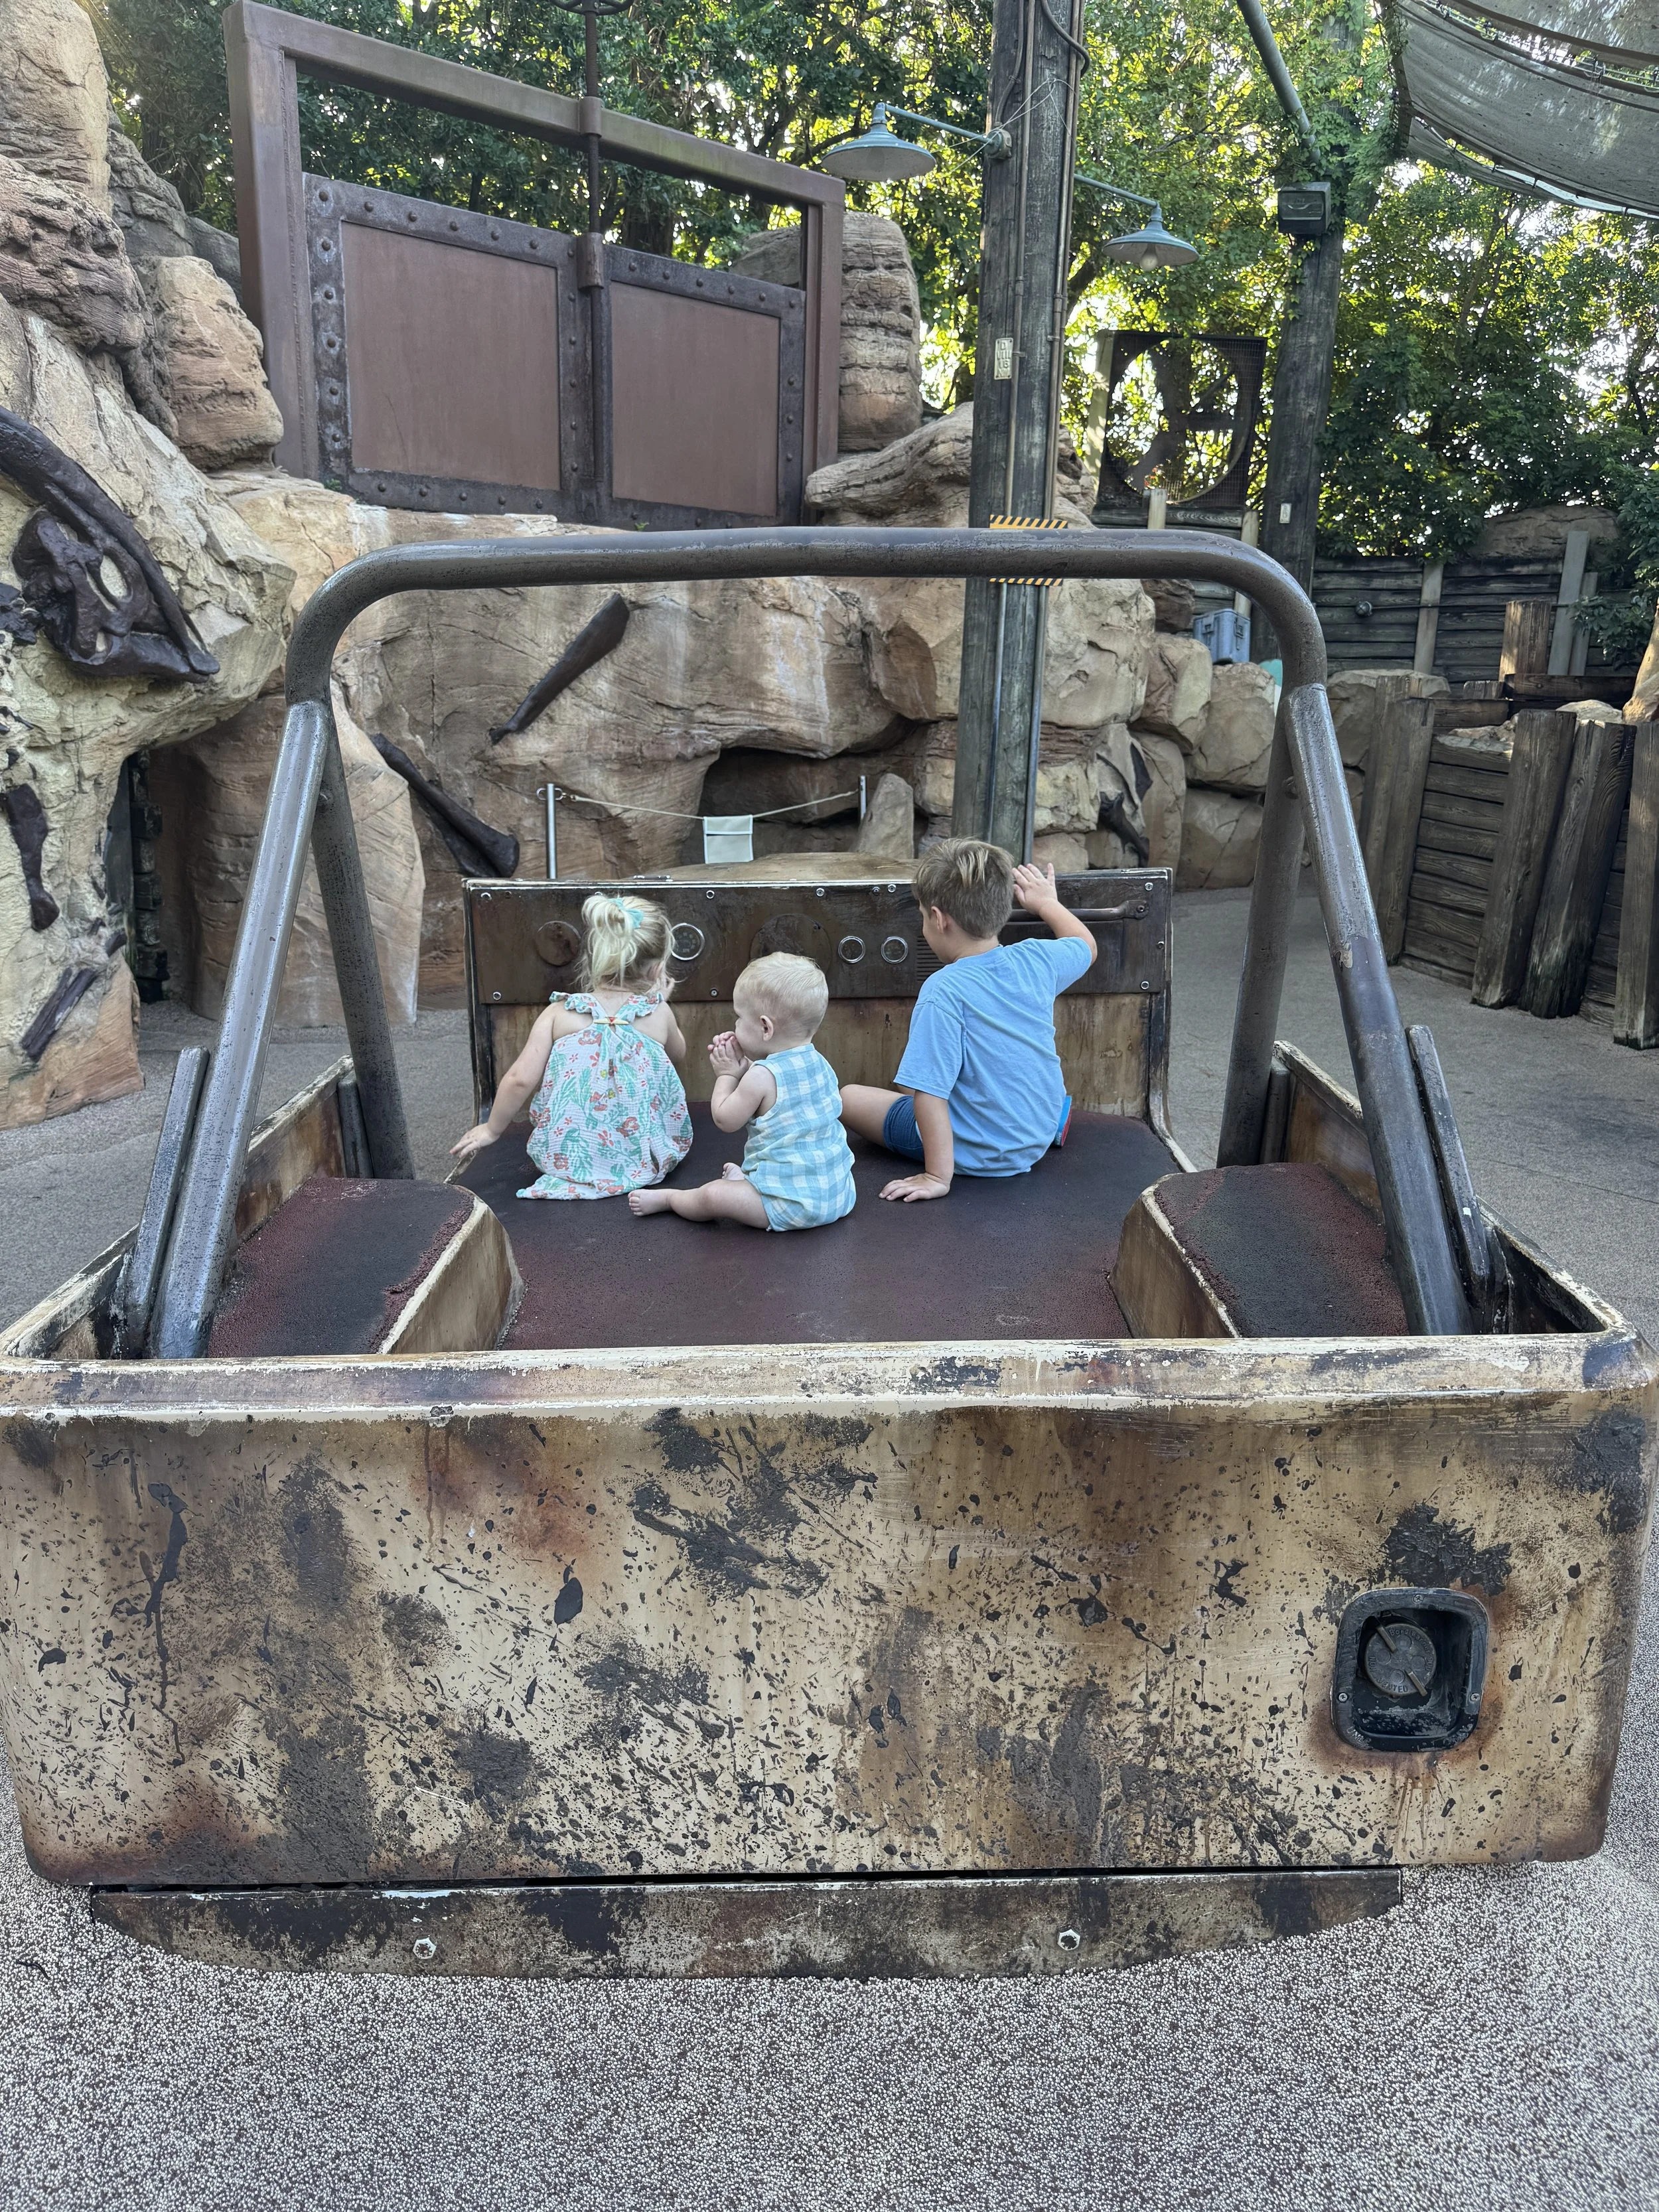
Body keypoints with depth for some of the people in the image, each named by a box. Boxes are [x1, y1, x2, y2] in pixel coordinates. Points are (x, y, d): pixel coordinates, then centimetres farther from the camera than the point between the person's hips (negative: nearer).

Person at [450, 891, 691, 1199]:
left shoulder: (558, 1014, -6)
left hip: (566, 1158, -1)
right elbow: (678, 1060, 18)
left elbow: (521, 1079, -11)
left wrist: (492, 1128, 5)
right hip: (645, 1159, 2)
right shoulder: (658, 1014, -3)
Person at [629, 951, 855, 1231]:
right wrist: (742, 1067, 10)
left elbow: (725, 1119, -7)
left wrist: (727, 1075, 5)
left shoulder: (762, 1076, -20)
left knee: (713, 1196, -12)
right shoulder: (820, 1064, 6)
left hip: (793, 1204, -9)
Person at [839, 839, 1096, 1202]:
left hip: (976, 1155, -6)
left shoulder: (943, 992, -27)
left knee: (849, 1097, 7)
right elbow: (1087, 946, 15)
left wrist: (938, 1176, -23)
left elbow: (930, 1093, -28)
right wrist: (1047, 902, 29)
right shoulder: (1037, 960, -9)